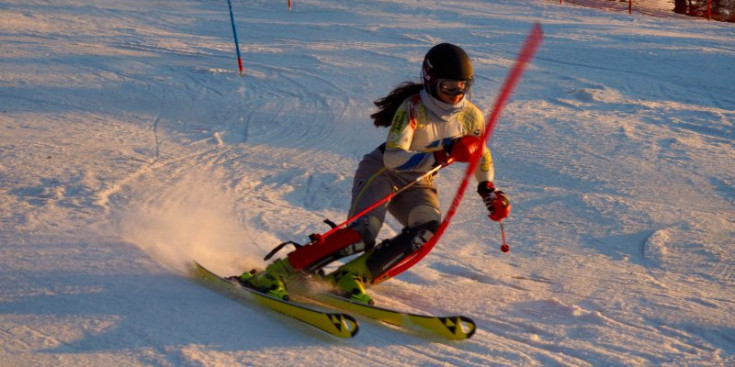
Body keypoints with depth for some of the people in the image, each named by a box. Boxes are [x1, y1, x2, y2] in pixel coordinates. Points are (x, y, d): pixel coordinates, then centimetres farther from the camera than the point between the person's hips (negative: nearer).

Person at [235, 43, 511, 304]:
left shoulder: (471, 117, -6)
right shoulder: (413, 108, -23)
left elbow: (482, 158, 13)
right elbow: (393, 158, -35)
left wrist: (490, 192, -2)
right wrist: (443, 156, -41)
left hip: (417, 185, 5)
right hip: (381, 171, -5)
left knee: (429, 227, -29)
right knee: (363, 232, -31)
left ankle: (352, 277, -20)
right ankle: (276, 272, -24)